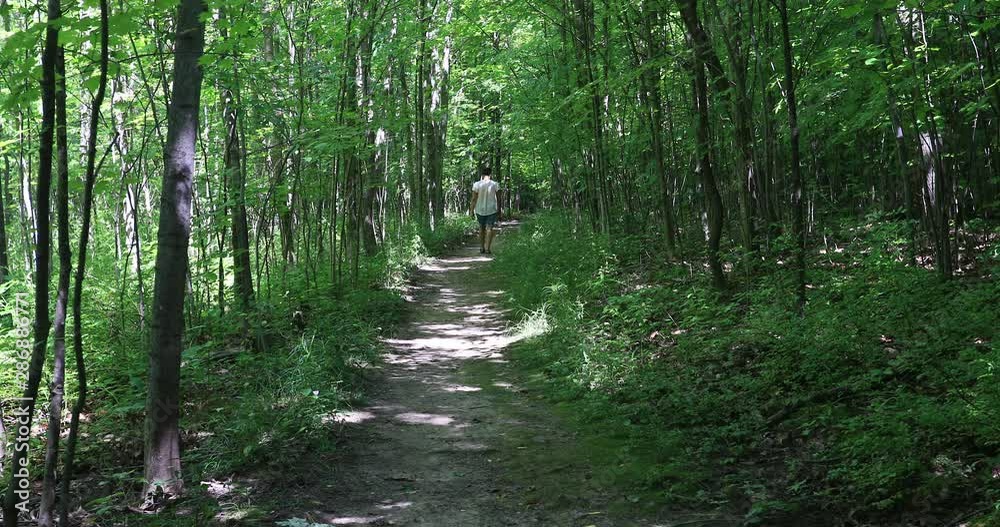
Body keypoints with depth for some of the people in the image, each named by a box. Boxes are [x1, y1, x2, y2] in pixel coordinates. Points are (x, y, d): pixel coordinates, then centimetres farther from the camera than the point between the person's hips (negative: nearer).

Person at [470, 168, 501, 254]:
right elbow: (498, 198, -3)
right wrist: (499, 210, 5)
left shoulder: (477, 184, -8)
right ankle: (488, 248, -11)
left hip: (480, 210, 1)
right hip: (492, 210, -1)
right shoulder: (495, 184, -6)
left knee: (482, 228, 16)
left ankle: (482, 248, 16)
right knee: (489, 228, 0)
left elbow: (474, 198, -9)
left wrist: (471, 209, 0)